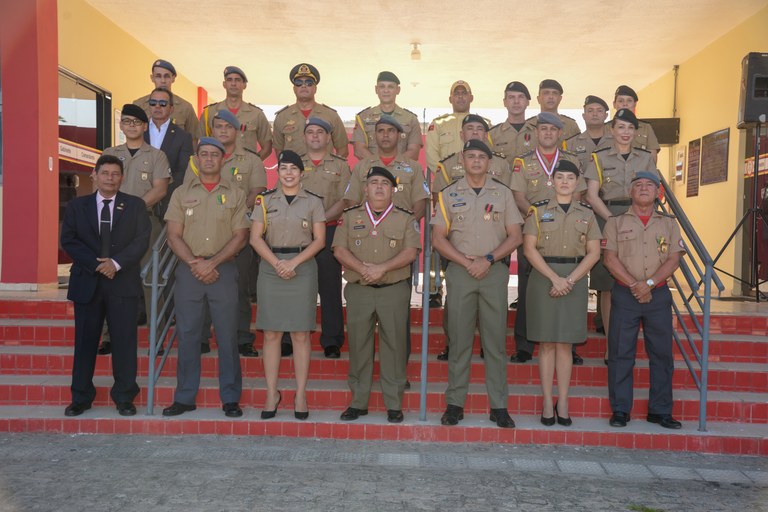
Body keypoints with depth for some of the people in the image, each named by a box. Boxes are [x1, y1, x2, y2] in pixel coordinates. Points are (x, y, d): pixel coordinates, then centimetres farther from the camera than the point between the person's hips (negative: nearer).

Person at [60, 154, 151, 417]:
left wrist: (116, 262, -14)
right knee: (85, 341, 6)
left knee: (124, 341, 1)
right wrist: (95, 263, -11)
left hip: (123, 283, -1)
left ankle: (124, 397, 11)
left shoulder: (135, 205, 7)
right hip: (87, 282, 1)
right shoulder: (77, 206, 11)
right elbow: (68, 240, 2)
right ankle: (81, 397, 17)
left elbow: (141, 240, -2)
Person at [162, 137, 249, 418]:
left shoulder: (235, 194, 7)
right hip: (188, 271, 1)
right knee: (187, 334, 5)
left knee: (227, 335, 1)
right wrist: (194, 263, -11)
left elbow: (240, 236, -1)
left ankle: (230, 398, 10)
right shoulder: (181, 193, 10)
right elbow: (174, 236, 4)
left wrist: (212, 262, -11)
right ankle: (184, 397, 15)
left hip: (224, 270, -1)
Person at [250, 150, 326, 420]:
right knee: (271, 334, 3)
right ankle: (272, 393, 14)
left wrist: (294, 262, -12)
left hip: (302, 268, -1)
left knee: (301, 335, 1)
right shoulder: (266, 200, 9)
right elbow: (255, 238, 3)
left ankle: (300, 394, 10)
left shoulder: (313, 202, 5)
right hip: (270, 268, 1)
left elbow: (319, 240, 0)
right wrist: (276, 262, -11)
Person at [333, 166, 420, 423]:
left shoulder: (406, 218, 6)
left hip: (394, 290, -1)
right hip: (358, 290, 1)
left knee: (394, 345, 2)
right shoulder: (350, 216, 10)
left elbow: (410, 252, -5)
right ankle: (358, 401, 17)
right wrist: (363, 268, -15)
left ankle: (394, 404, 13)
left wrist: (382, 268, -17)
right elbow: (339, 249, 1)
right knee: (358, 345, 5)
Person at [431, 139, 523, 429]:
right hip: (460, 272, 0)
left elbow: (515, 236, 6)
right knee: (459, 340, 2)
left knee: (495, 341, 2)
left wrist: (489, 258, -8)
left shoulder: (503, 193, 10)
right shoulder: (449, 194, 8)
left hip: (495, 272, 0)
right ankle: (454, 404, 10)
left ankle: (499, 406, 9)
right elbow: (438, 238, 4)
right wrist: (466, 262, -8)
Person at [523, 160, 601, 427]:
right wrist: (554, 277, -14)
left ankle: (563, 403, 12)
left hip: (575, 278, 2)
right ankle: (547, 403, 8)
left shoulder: (587, 213, 9)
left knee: (565, 343, 5)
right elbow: (529, 248, -4)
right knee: (546, 343, 1)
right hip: (543, 277, -1)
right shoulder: (538, 210, 4)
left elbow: (594, 253, 3)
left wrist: (569, 280, -10)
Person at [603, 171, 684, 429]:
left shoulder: (669, 224, 12)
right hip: (624, 294, -2)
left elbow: (674, 259, 2)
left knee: (662, 353, 5)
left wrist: (649, 283, -13)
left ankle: (660, 410, 16)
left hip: (659, 294, 2)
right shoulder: (616, 222, 7)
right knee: (620, 353, 0)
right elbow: (610, 259, -3)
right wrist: (634, 285, -12)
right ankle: (620, 410, 9)